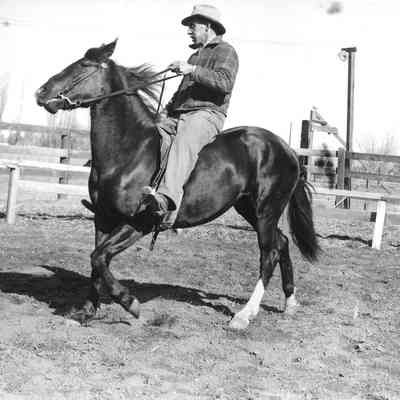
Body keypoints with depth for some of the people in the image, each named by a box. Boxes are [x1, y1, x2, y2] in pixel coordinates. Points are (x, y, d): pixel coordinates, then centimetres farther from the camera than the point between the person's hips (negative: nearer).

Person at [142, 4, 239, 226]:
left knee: (184, 142, -39)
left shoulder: (225, 51, 4)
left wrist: (192, 70, -21)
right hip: (178, 115, 10)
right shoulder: (196, 55, 32)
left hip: (207, 113, -10)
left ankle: (167, 200, -59)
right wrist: (170, 106, 16)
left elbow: (224, 82, -15)